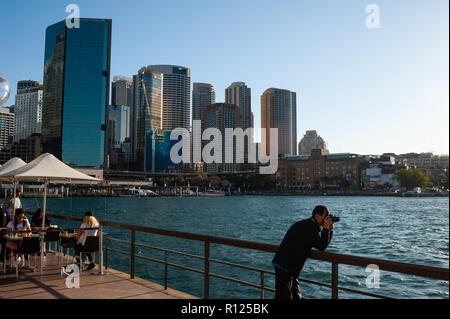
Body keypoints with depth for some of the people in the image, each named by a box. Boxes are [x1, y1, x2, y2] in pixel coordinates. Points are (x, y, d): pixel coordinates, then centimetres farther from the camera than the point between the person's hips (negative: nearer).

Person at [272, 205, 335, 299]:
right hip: (284, 267, -11)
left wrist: (329, 229, 3)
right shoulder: (309, 226, -18)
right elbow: (321, 247, -19)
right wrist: (326, 228, -15)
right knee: (284, 296, -6)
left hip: (291, 268, 11)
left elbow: (322, 245, 16)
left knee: (296, 296, 16)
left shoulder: (310, 225, 12)